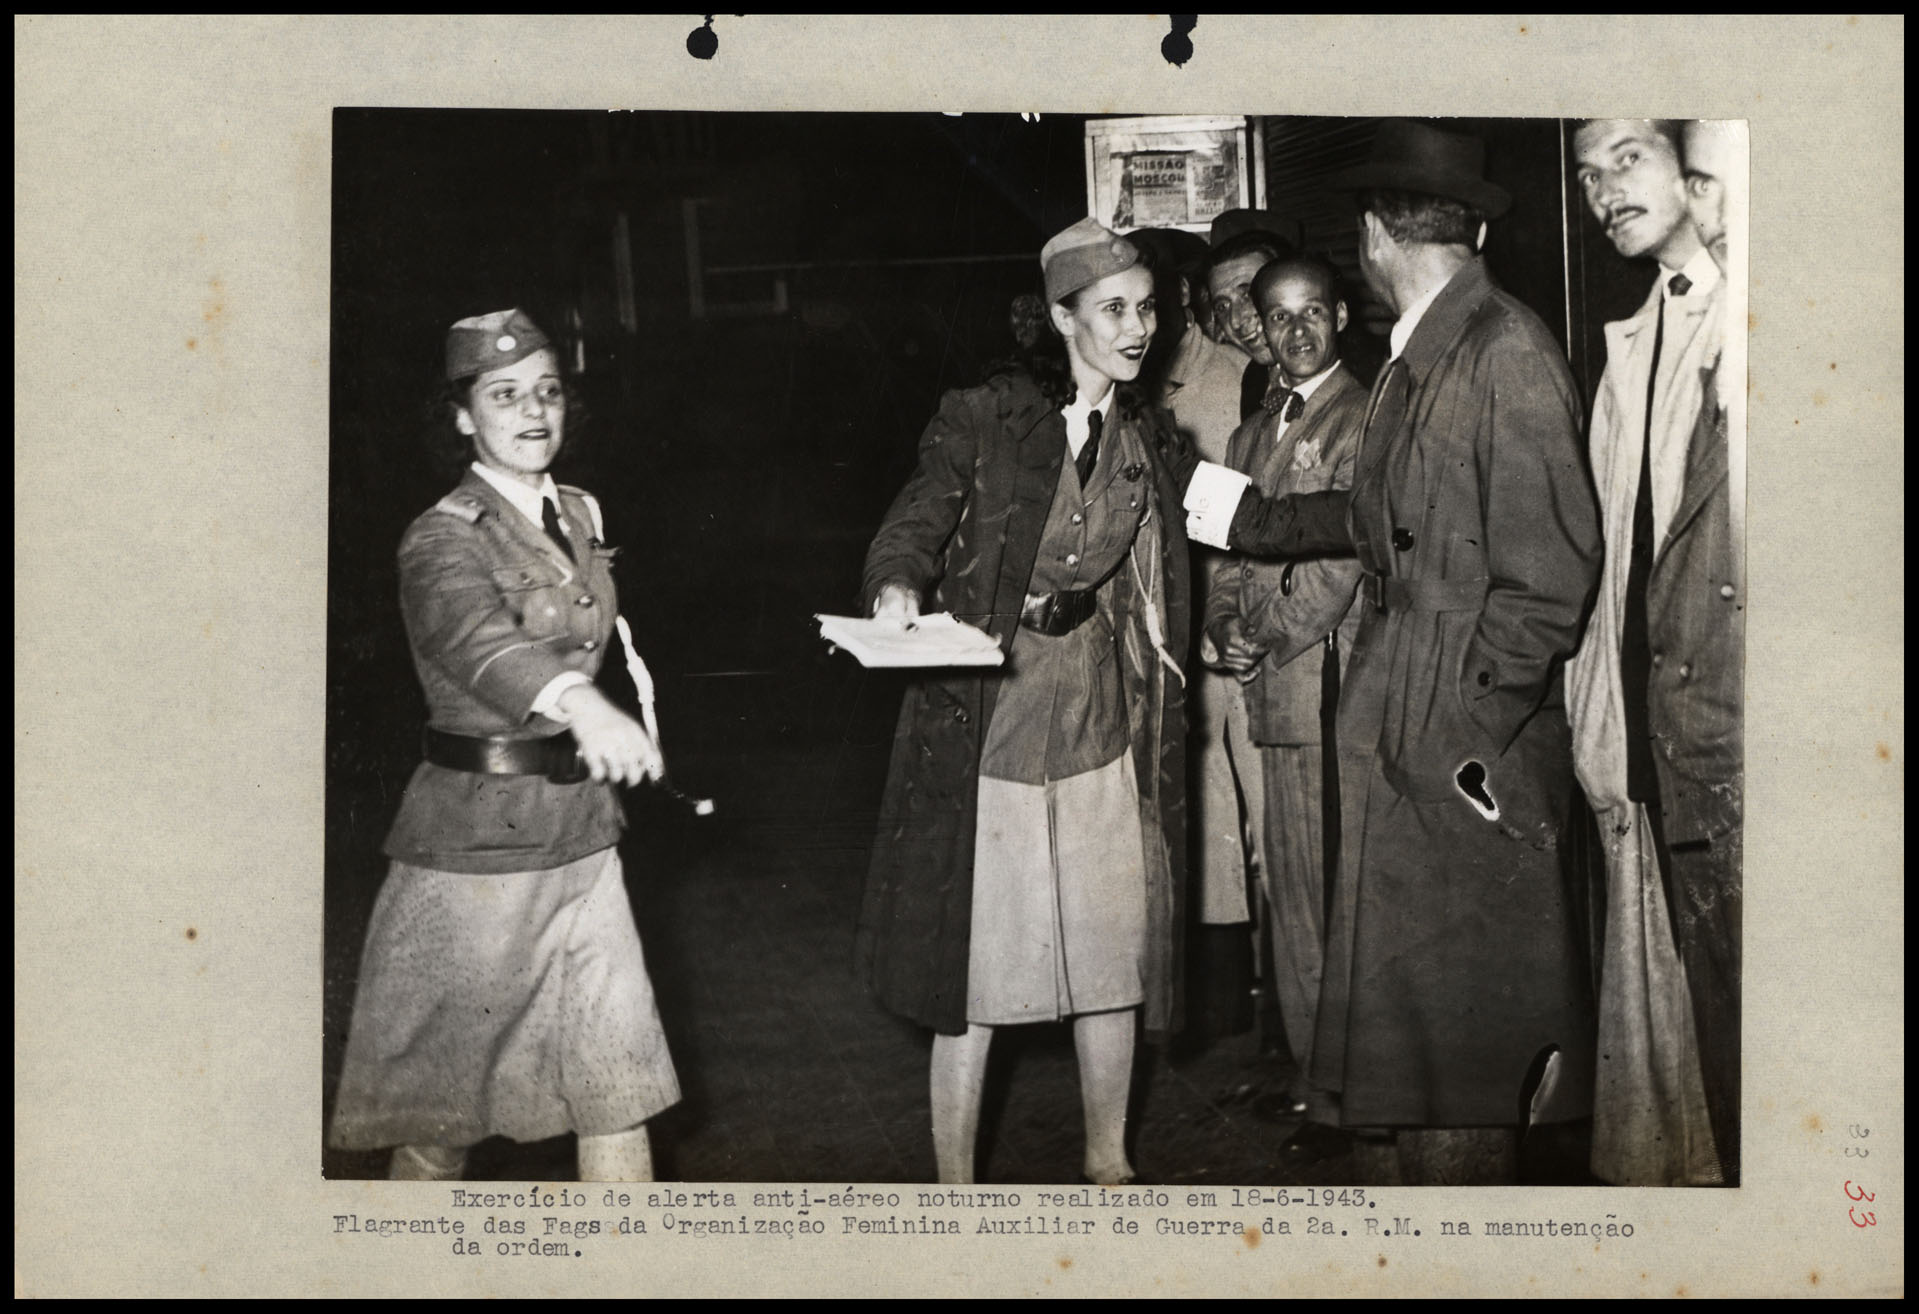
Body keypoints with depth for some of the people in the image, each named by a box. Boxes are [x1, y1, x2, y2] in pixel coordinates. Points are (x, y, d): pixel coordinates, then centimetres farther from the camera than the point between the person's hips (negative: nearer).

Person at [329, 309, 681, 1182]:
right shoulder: (442, 539, -14)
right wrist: (581, 704, -54)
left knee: (618, 1078, 3)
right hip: (475, 840, -6)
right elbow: (476, 635, -36)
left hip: (580, 832, 6)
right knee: (437, 1099, 6)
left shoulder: (580, 517, 9)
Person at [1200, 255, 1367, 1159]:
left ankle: (1340, 1095, 1)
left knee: (1326, 889, -6)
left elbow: (1341, 552, -12)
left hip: (1325, 683, -7)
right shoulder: (1253, 433, 21)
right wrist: (1223, 630, 2)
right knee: (1289, 889, 10)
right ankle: (1308, 1072, 19)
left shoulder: (1363, 421, -5)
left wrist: (1269, 638, -9)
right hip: (1271, 688, 7)